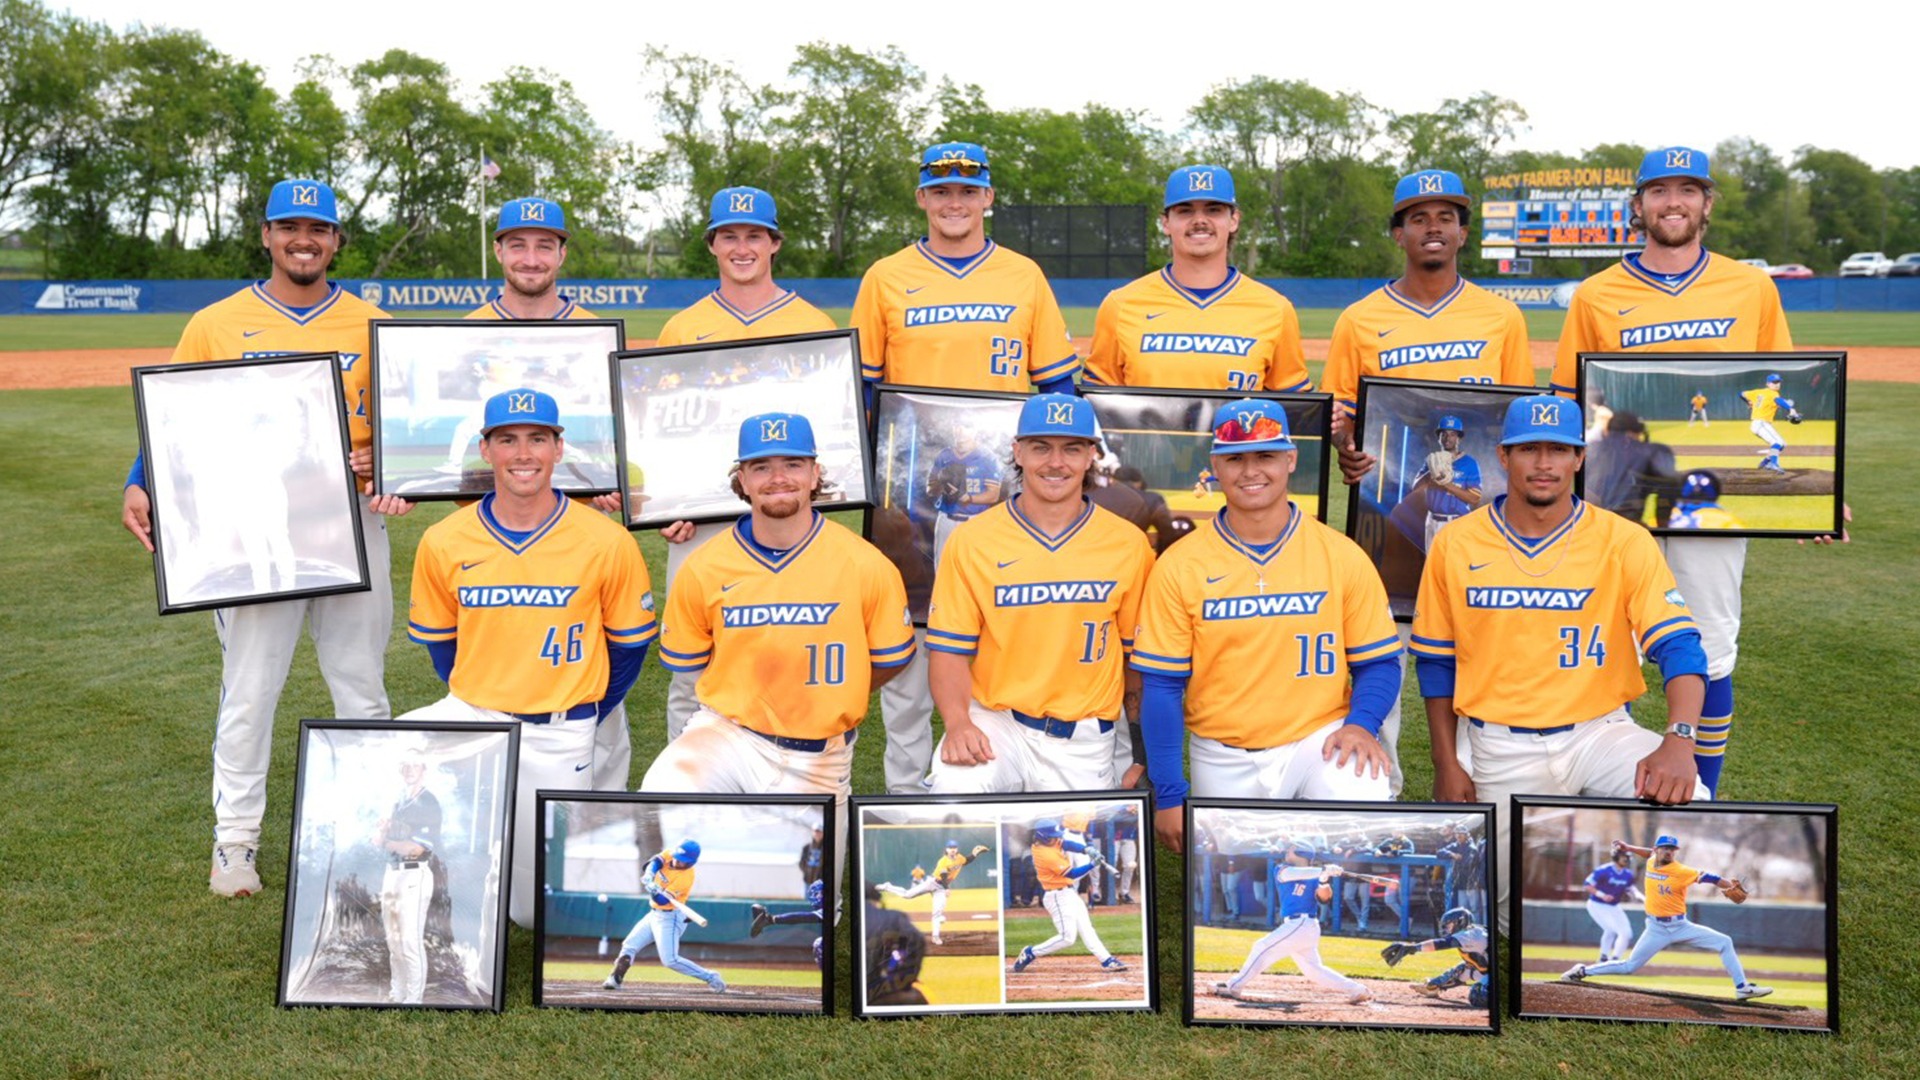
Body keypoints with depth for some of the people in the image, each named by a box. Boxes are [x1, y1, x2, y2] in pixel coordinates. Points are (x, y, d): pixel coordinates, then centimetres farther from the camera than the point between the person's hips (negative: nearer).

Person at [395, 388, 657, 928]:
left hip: (559, 737, -2)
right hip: (471, 717, 2)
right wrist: (475, 702, 11)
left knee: (542, 911, 4)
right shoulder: (443, 542, -2)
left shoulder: (606, 542, -8)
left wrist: (576, 721, 7)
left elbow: (629, 645, 3)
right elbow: (439, 641, 13)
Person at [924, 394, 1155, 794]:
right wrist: (958, 722, -17)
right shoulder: (971, 540, -1)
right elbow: (950, 649, 0)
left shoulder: (1129, 544, 2)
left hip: (1083, 743, 2)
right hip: (994, 723, -2)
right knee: (954, 788, -29)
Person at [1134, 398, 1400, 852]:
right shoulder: (1179, 567, -4)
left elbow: (1377, 662, 4)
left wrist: (1361, 723, -16)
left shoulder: (1343, 557, -2)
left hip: (1319, 742, -1)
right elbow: (1161, 685, -3)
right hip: (1223, 763, 1)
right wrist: (1168, 796, -6)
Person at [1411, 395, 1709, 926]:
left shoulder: (1625, 542, -6)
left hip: (1599, 732, -1)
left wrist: (1679, 740, -32)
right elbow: (1435, 659, 7)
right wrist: (1445, 765, 2)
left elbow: (1679, 647, -14)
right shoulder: (1456, 544, -1)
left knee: (1684, 802, -30)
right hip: (1501, 748, 1)